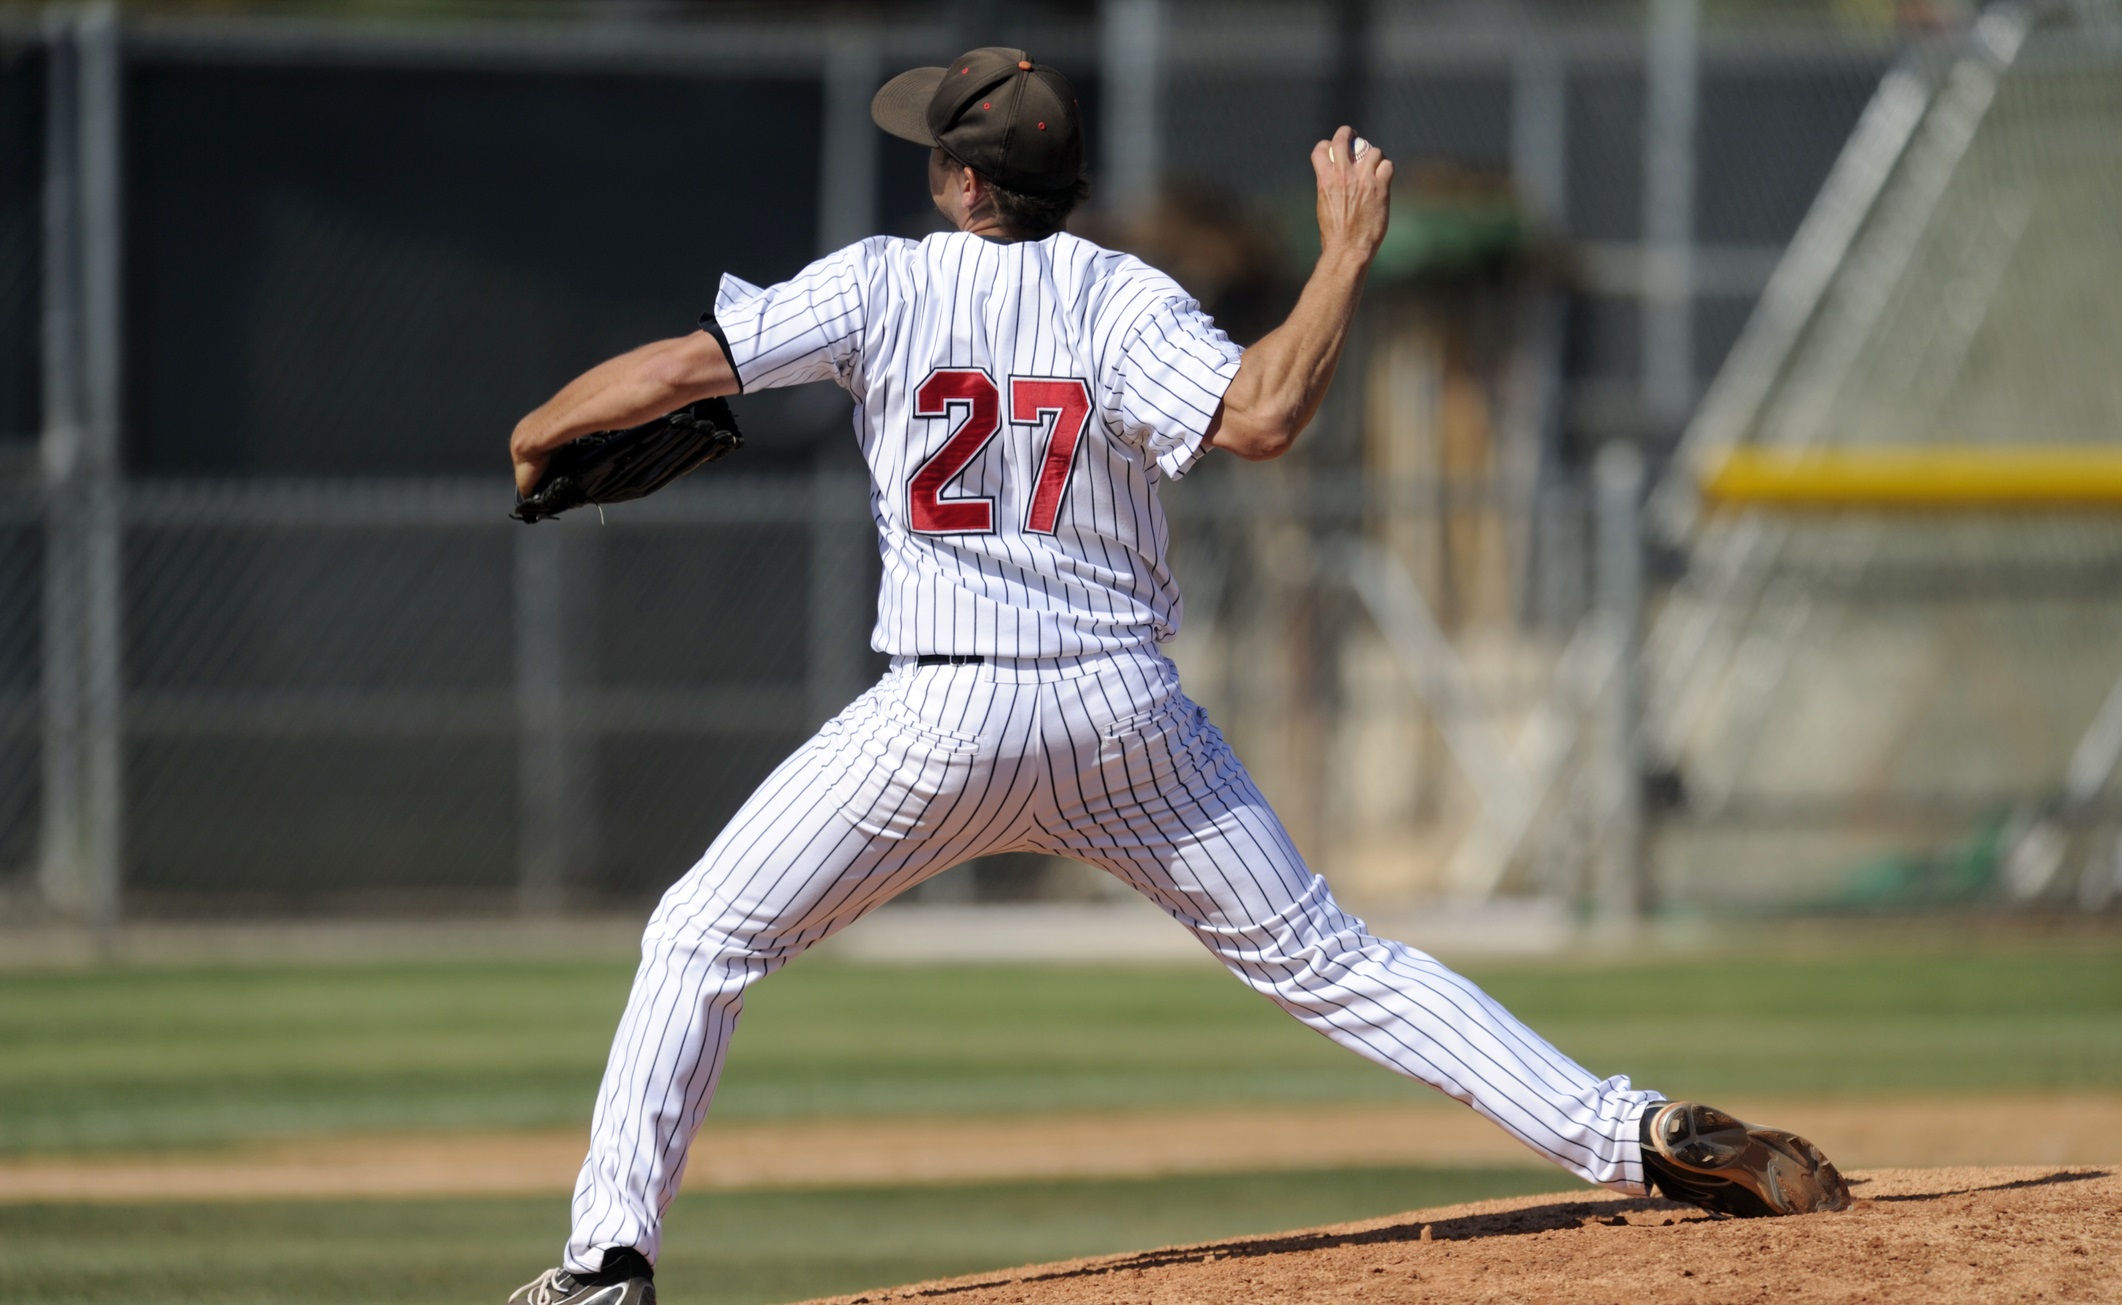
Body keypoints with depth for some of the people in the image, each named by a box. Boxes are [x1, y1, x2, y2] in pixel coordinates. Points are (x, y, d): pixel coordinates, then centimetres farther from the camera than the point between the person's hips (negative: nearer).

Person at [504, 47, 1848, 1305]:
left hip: (947, 718, -2)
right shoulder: (1123, 300, -1)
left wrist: (542, 431, 16)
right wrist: (1348, 251, -7)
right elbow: (1257, 415, -18)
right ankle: (1635, 1135, -2)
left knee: (704, 939, 10)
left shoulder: (882, 285, 0)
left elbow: (680, 367, -2)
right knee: (1322, 957, 7)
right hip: (1126, 711, 2)